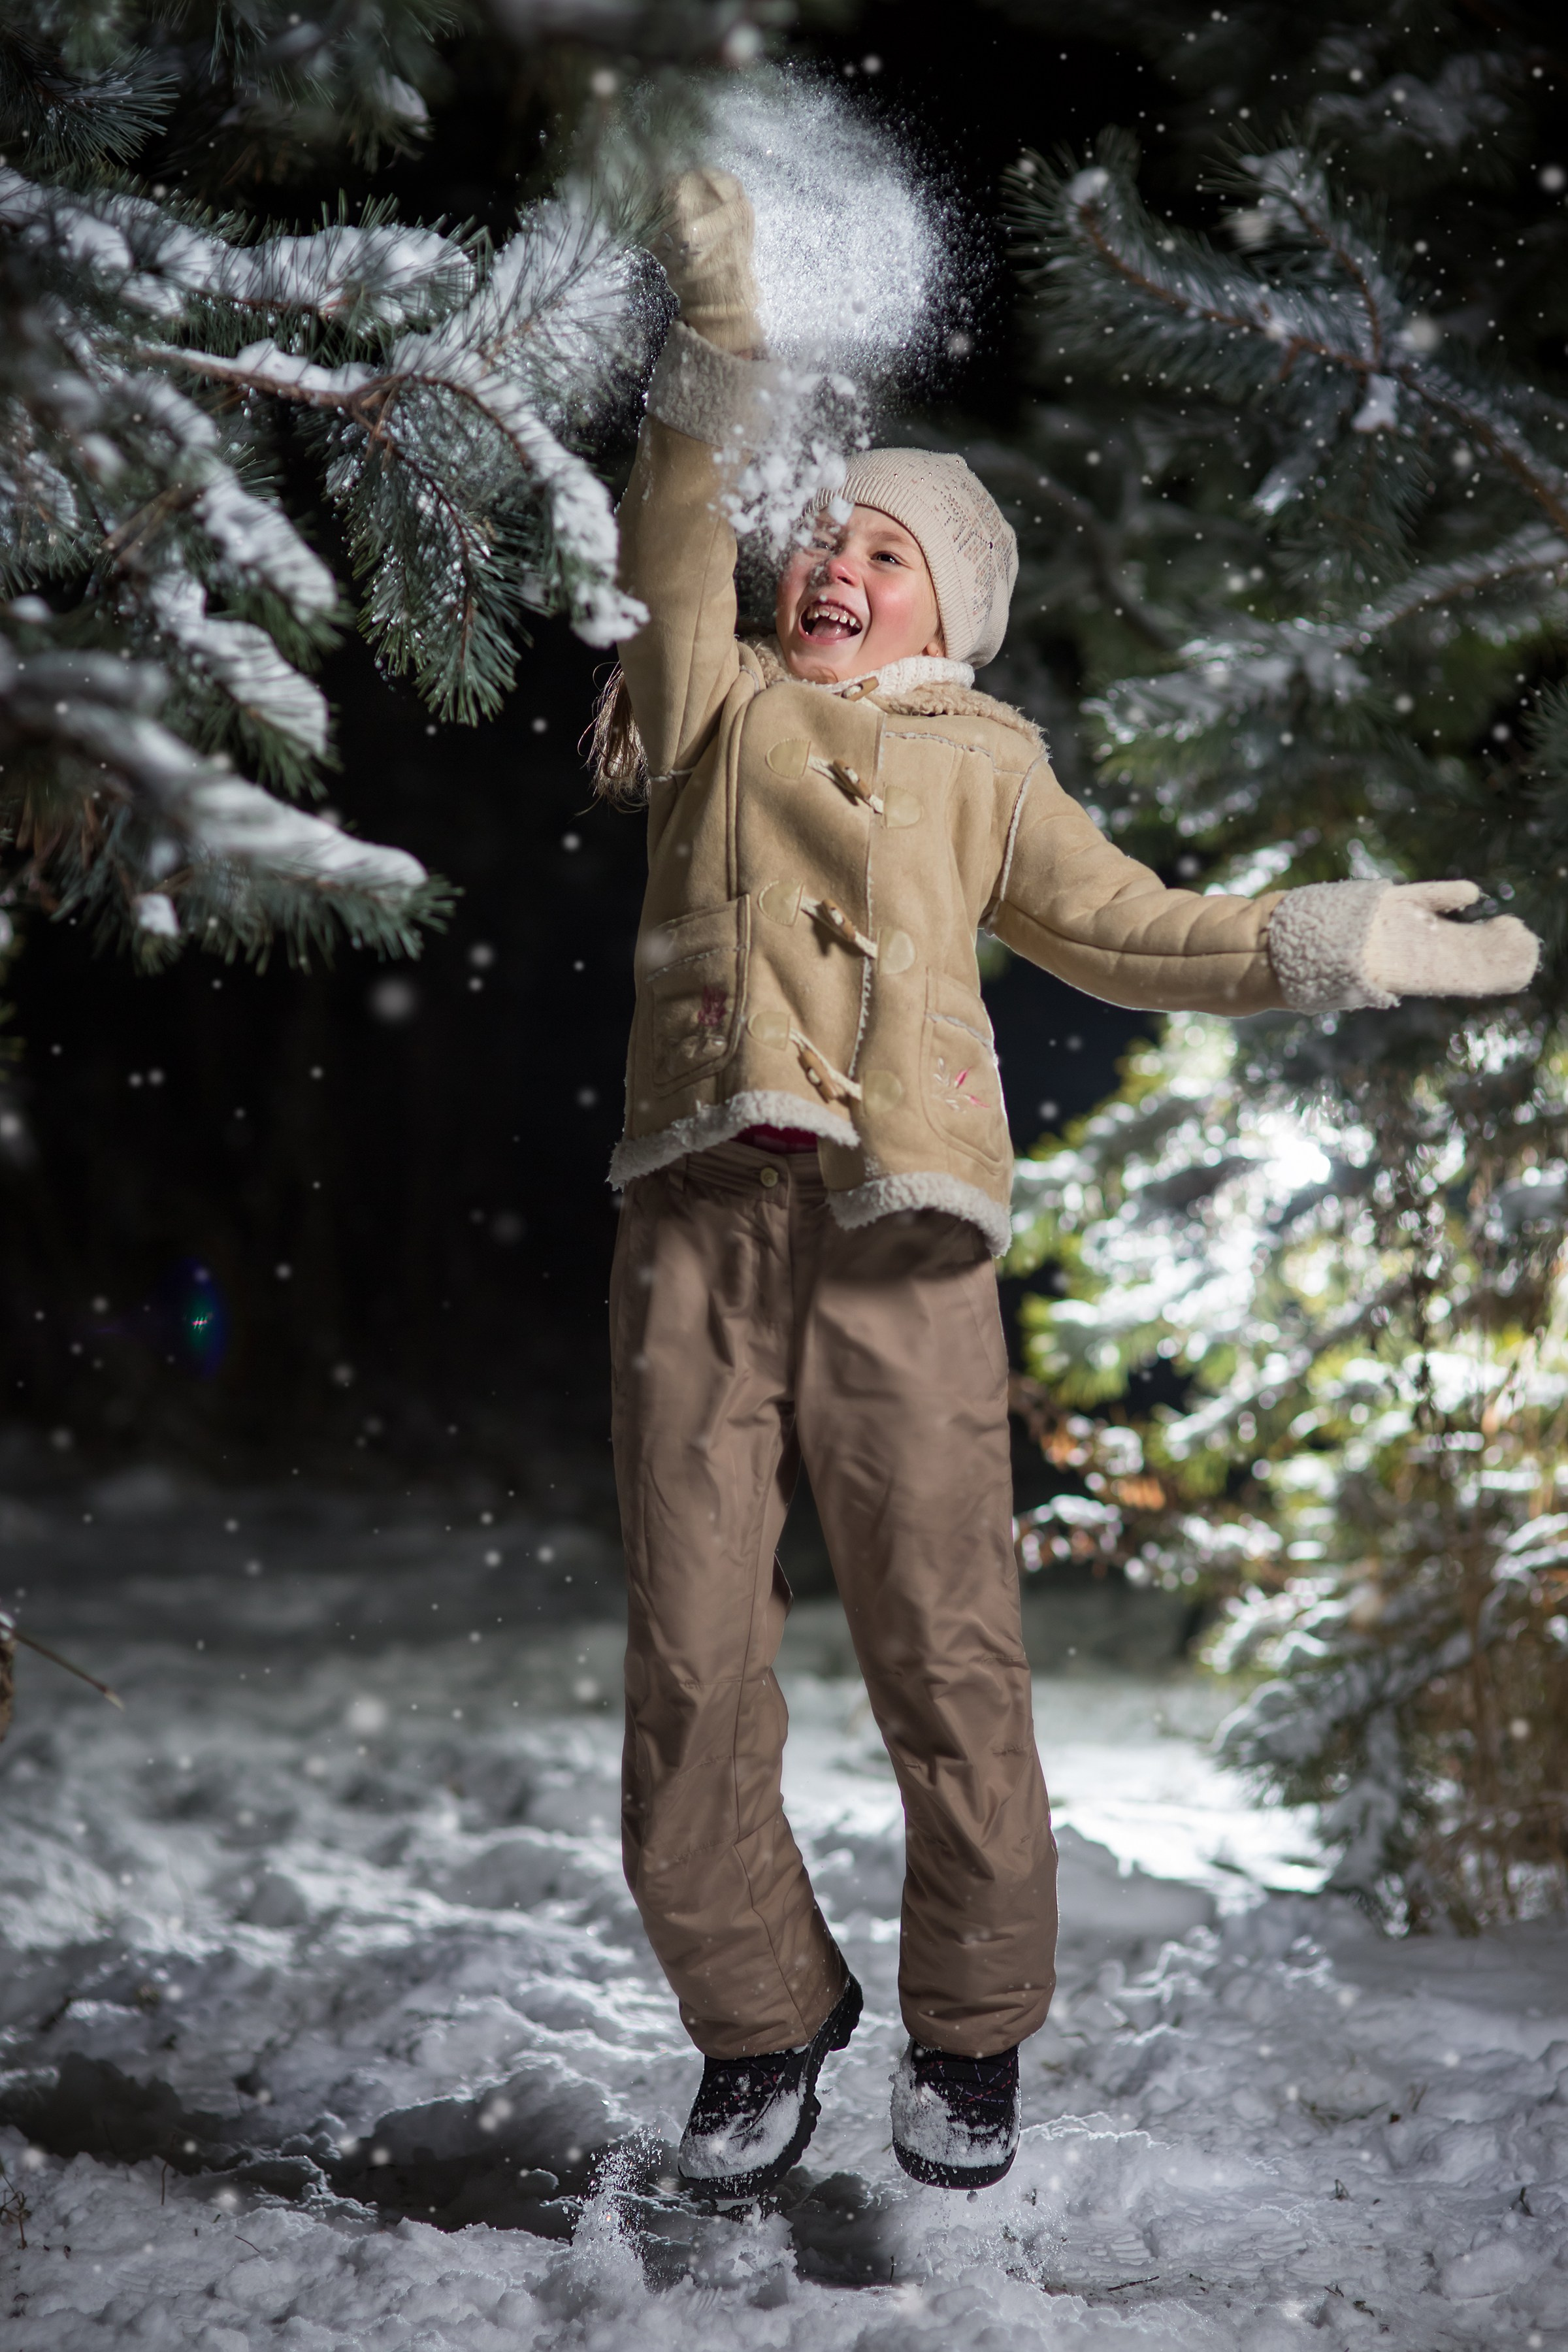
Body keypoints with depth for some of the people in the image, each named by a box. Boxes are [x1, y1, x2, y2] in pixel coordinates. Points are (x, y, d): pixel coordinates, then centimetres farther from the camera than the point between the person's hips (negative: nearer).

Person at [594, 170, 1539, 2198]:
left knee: (943, 1657, -4)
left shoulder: (981, 758, 23)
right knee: (690, 1666, 0)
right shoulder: (721, 708, 22)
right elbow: (673, 563, 7)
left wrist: (1338, 943, 16)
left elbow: (1126, 929, 23)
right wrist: (713, 347, -4)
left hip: (899, 1233, 0)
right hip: (700, 1214, 1)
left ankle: (969, 2036, 14)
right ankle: (760, 2027, 17)